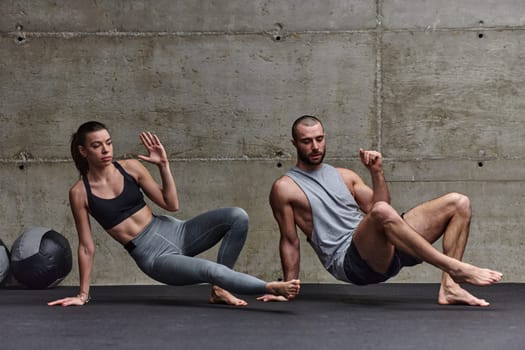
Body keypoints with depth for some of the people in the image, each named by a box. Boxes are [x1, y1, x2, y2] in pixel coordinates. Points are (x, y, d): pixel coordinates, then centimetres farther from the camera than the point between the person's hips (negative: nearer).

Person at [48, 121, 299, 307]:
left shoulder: (131, 167, 2)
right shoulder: (79, 193, -6)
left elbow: (171, 204, 4)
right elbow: (86, 246, 1)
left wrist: (163, 165, -5)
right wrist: (83, 294, 3)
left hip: (174, 232, 5)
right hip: (153, 257, -4)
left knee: (238, 217, -17)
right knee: (210, 270, -32)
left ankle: (219, 289, -6)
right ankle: (270, 287, -17)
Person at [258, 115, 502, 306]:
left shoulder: (344, 176, 22)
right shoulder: (285, 188, 6)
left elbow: (376, 208, 14)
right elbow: (289, 242, 6)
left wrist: (376, 172, 2)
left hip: (383, 252, 7)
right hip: (349, 260, -7)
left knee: (458, 203, -2)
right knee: (382, 212, -40)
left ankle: (449, 286, -19)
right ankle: (456, 269, -32)